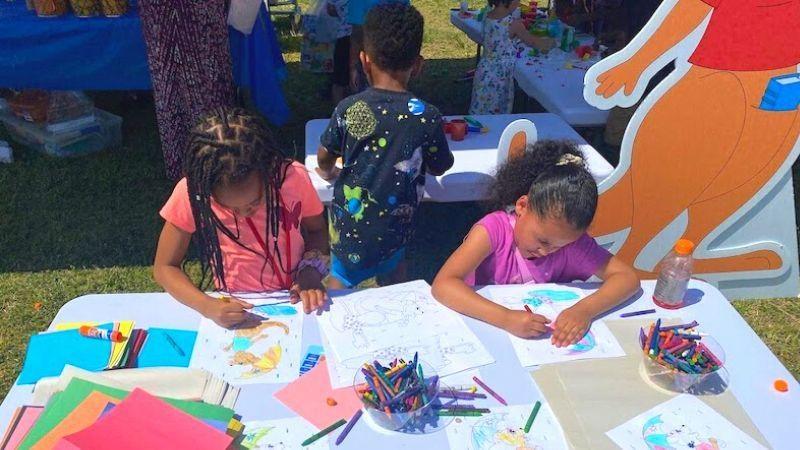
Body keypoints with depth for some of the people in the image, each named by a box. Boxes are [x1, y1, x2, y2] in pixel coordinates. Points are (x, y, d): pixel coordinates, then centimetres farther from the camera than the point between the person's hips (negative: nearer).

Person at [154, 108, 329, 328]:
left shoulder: (295, 178, -17)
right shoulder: (191, 193, -18)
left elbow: (316, 230, 2)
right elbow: (164, 268, -8)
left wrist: (310, 272, -16)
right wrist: (207, 306, -23)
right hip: (233, 308, 0)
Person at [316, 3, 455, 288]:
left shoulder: (348, 108, -11)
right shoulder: (427, 117, -15)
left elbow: (324, 158, 4)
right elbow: (439, 168, 2)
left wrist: (329, 172, 27)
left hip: (348, 220, 0)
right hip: (394, 223, 1)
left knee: (340, 283, 17)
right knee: (395, 263, 29)